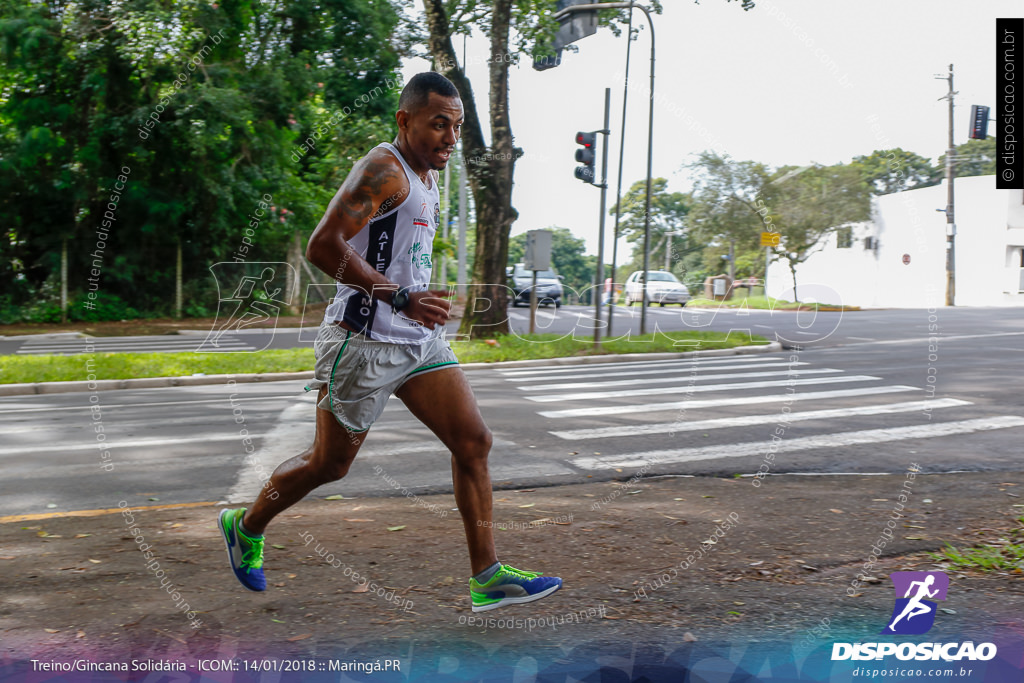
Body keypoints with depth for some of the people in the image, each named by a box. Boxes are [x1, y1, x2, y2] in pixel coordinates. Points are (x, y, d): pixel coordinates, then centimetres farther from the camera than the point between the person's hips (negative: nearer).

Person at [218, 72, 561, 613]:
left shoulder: (424, 180, 16)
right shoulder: (383, 170, -15)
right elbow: (322, 246, -25)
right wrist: (400, 298, -27)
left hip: (418, 342, 9)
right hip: (363, 340, -8)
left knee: (473, 442, -2)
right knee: (330, 463, 6)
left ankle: (487, 578, 2)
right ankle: (245, 526, 31)